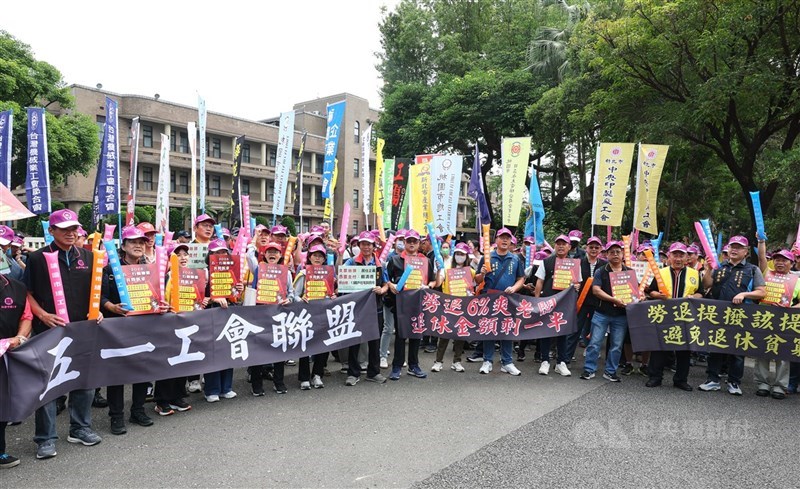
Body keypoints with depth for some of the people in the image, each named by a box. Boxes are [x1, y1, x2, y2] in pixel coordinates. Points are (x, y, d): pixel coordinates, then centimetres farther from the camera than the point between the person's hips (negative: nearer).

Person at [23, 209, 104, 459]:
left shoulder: (88, 257, 9)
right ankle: (45, 438, 15)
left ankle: (80, 428, 27)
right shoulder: (37, 258, -1)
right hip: (49, 330, -3)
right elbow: (27, 294, -1)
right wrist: (44, 315, -15)